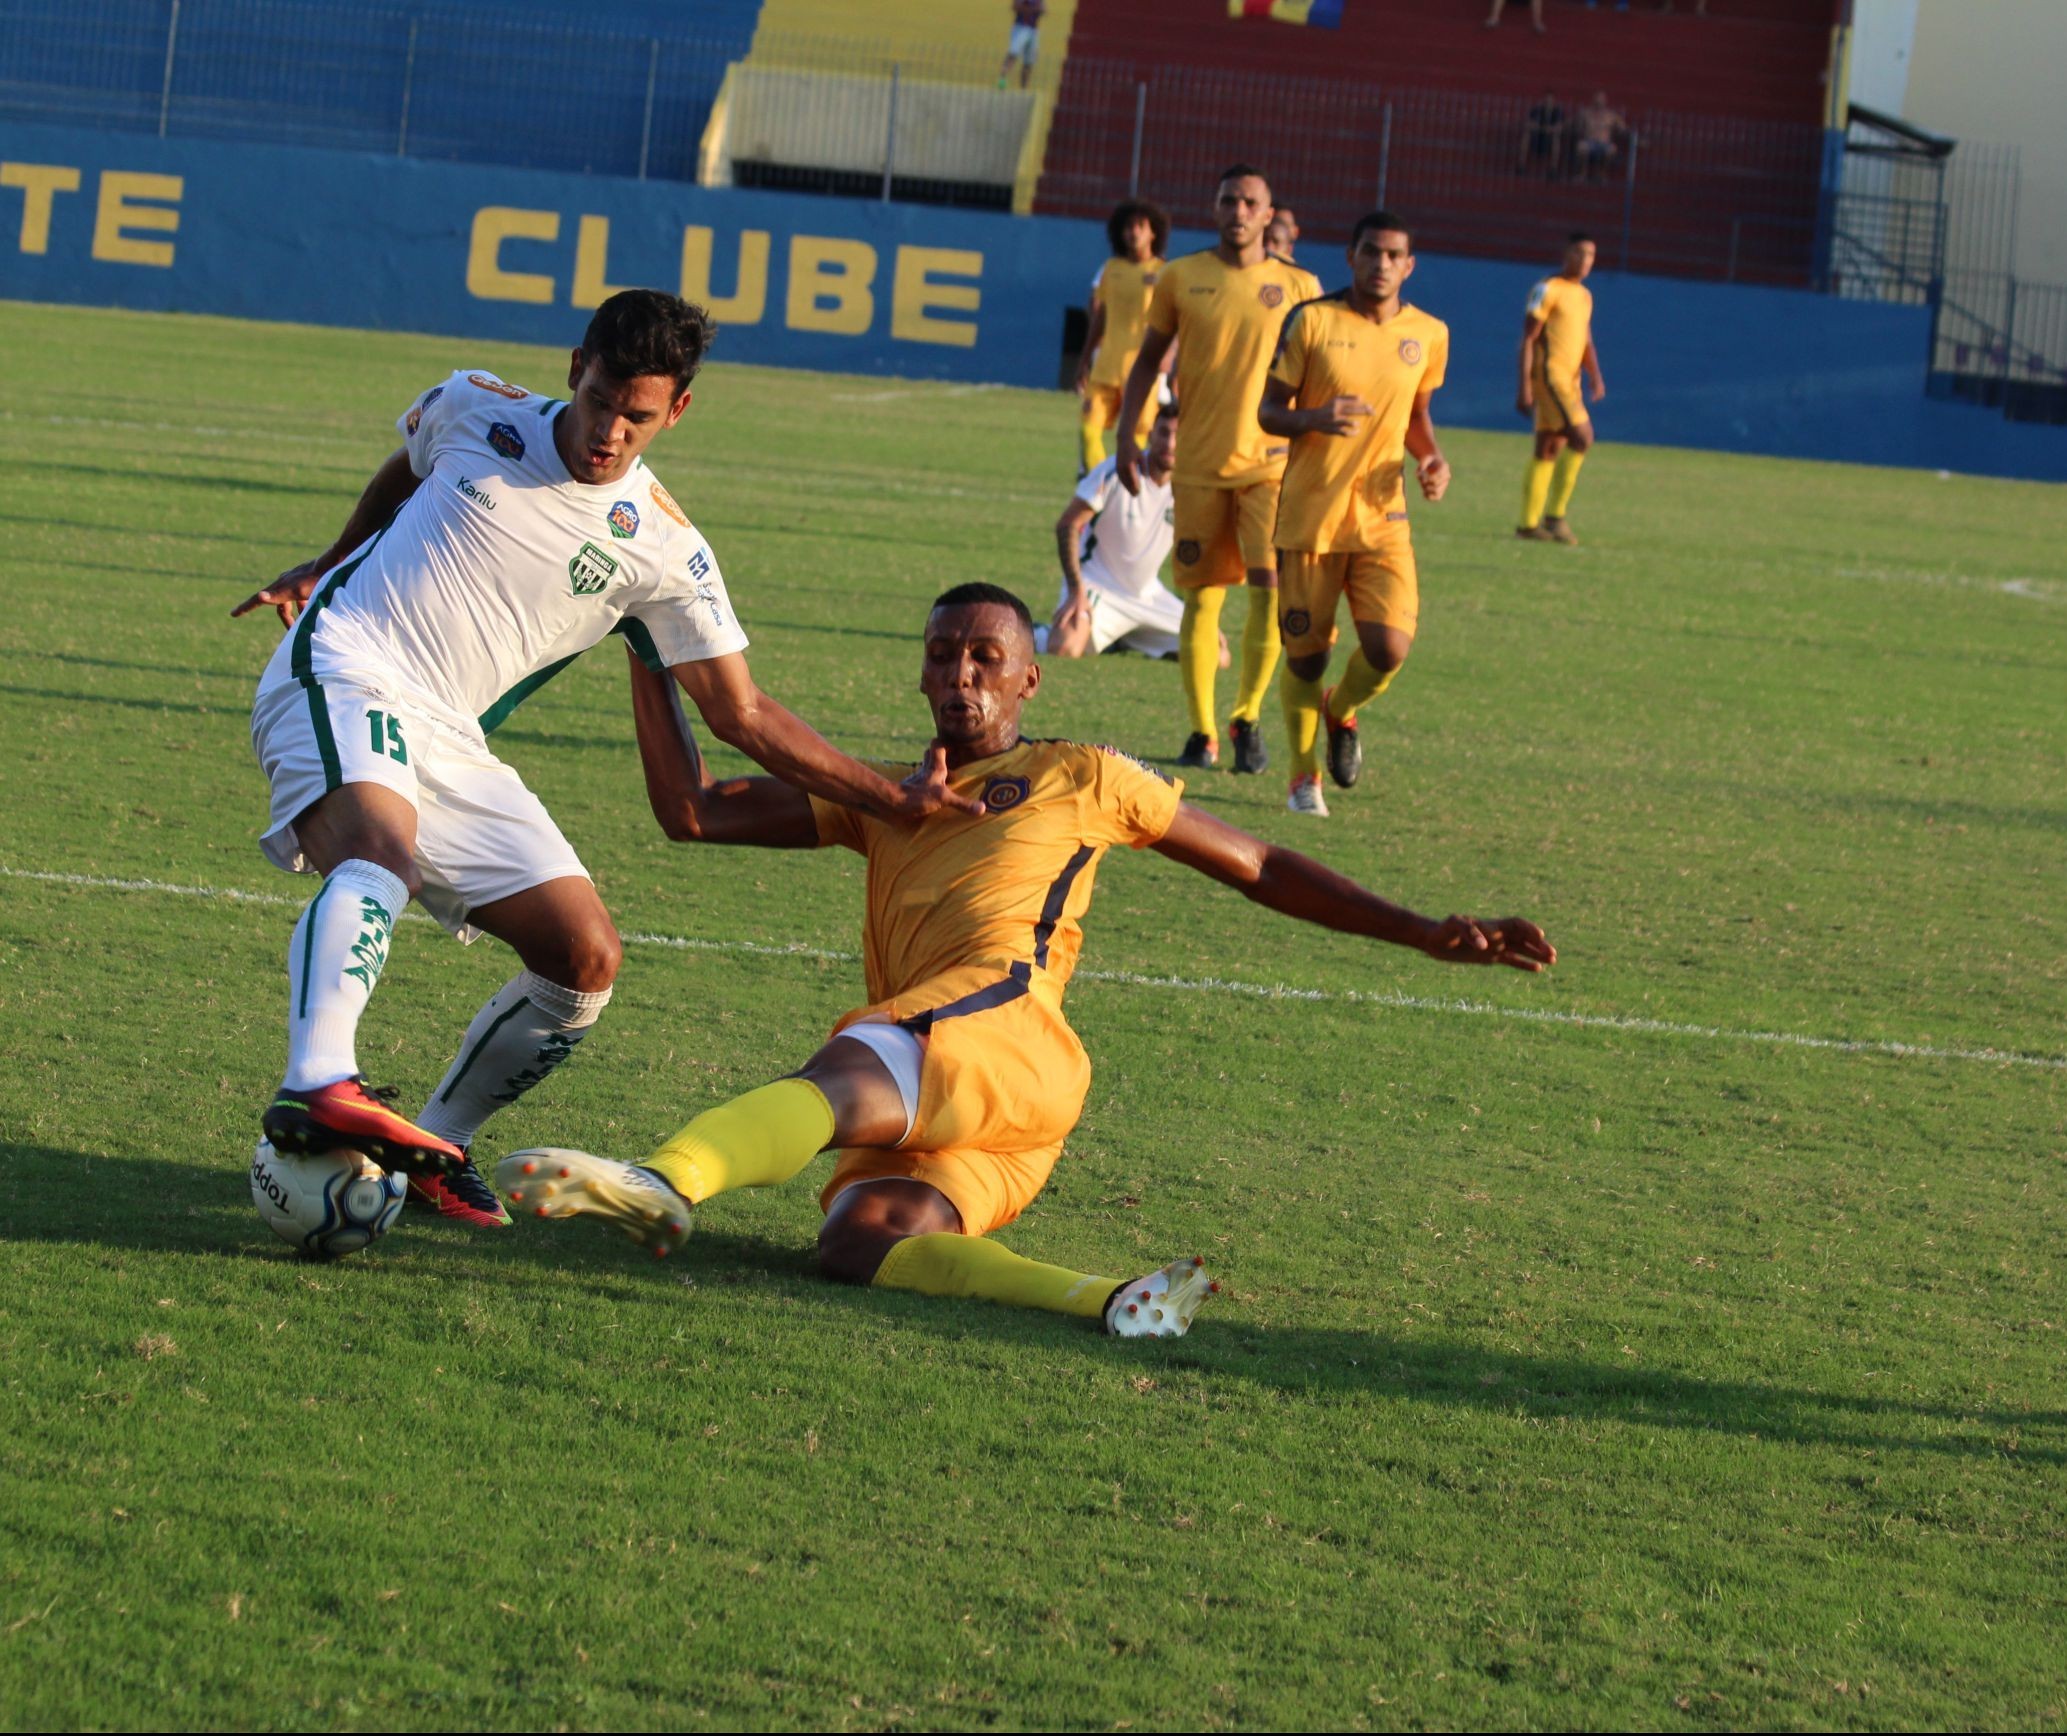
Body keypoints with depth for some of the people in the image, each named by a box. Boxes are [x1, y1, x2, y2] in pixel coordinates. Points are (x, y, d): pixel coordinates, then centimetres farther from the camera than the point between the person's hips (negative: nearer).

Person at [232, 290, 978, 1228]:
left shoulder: (663, 549, 3)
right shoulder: (475, 410, 2)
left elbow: (743, 716, 8)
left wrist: (894, 799, 3)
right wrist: (327, 563, 32)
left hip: (448, 745, 4)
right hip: (341, 673, -4)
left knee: (585, 957, -7)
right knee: (379, 847, -37)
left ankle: (432, 1146, 7)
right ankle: (318, 1088, -60)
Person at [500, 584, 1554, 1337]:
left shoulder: (1082, 778, 24)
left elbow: (1261, 870, 27)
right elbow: (691, 811, 31)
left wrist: (1426, 935, 21)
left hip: (1007, 1031, -4)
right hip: (934, 1121, 5)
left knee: (850, 1074, -37)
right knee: (857, 1239, -32)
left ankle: (665, 1183, -65)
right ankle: (1106, 1301, -46)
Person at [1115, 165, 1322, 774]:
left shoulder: (1299, 288, 3)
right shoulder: (1181, 279, 4)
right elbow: (1148, 360, 11)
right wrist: (1126, 437, 3)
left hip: (1272, 462, -1)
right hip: (1199, 464, 1)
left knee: (1271, 583, -14)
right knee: (1201, 596, 3)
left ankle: (1247, 717, 0)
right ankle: (1201, 731, 13)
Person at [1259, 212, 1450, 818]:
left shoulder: (1428, 335, 5)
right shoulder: (1312, 320, -4)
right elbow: (1268, 410, -2)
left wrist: (1432, 458, 1)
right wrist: (1314, 418, -23)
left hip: (1382, 517, 2)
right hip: (1308, 513, -2)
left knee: (1390, 646, -14)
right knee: (1305, 653, 3)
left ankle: (1341, 713, 20)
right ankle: (1304, 776, 24)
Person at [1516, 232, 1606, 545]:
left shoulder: (1584, 296, 17)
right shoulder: (1548, 290, -8)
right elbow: (1528, 338, -11)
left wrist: (1595, 375, 1)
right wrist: (1525, 387, -16)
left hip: (1569, 380, 8)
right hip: (1549, 375, -8)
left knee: (1548, 450, 8)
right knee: (1582, 437, -17)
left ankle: (1528, 524, 11)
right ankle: (1554, 515, -13)